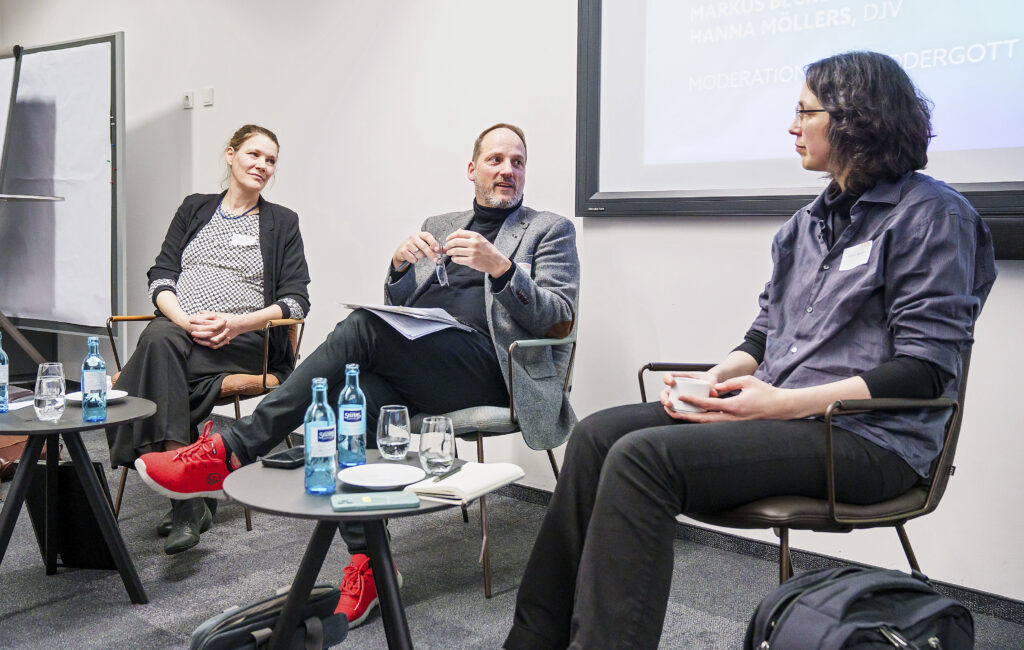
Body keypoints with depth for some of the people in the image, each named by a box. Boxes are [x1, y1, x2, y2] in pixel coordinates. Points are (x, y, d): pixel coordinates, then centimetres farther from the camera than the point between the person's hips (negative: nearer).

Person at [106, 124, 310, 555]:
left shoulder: (282, 222, 15)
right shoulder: (194, 208, 22)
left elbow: (296, 301, 4)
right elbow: (161, 277, 12)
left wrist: (238, 323, -13)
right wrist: (184, 319, -10)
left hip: (243, 340, -2)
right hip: (177, 326, 3)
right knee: (159, 339, -35)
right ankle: (188, 499, -36)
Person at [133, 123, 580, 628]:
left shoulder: (550, 230, 14)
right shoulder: (439, 226, 28)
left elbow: (558, 317, 0)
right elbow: (399, 307, 21)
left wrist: (501, 267, -16)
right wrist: (400, 264, -2)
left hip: (484, 369, -5)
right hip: (416, 369, 5)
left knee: (363, 327, -28)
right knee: (356, 388, -31)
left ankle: (227, 455, -26)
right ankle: (368, 562, -25)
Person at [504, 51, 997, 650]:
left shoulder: (932, 213, -6)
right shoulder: (812, 220, 18)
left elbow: (926, 369, -13)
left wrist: (783, 403, -20)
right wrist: (715, 378, -3)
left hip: (866, 436, -8)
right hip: (779, 411, 8)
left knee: (643, 457, -27)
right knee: (598, 434, -10)